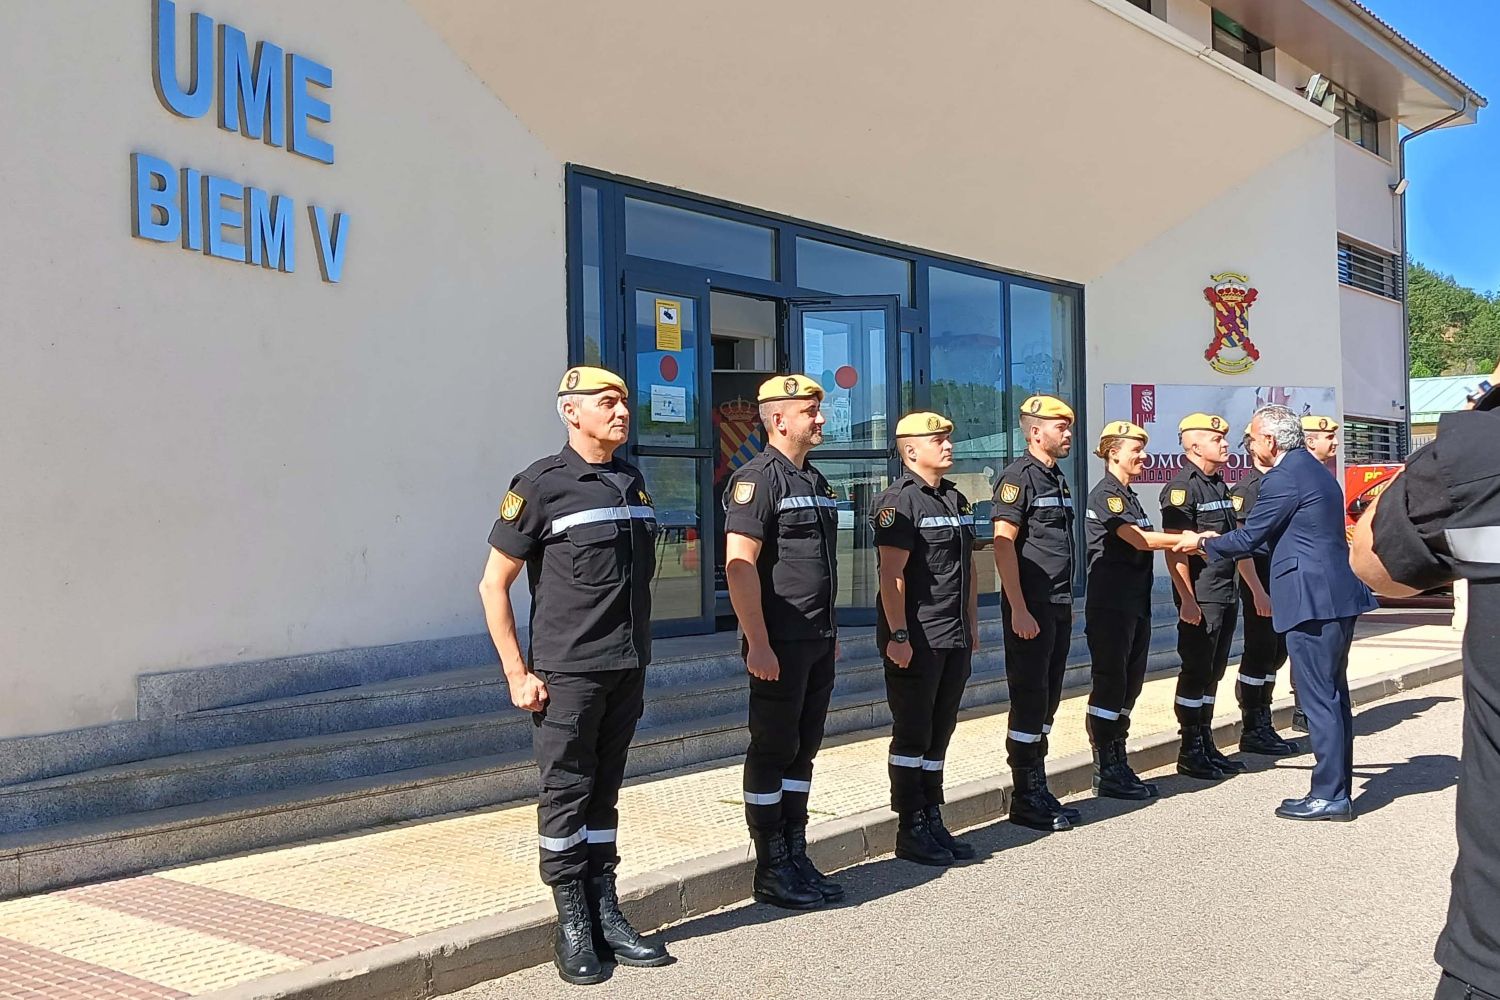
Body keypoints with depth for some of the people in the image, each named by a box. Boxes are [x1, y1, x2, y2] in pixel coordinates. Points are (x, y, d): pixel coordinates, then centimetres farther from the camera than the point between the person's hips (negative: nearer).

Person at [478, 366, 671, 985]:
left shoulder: (632, 483, 11)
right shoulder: (542, 485, -8)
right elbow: (493, 584, -6)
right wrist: (518, 672, -10)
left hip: (627, 672, 6)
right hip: (567, 672, -6)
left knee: (604, 793, 13)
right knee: (566, 794, 2)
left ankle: (607, 918, 22)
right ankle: (572, 930, 12)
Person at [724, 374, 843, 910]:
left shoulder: (815, 482, 15)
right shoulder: (757, 478, -12)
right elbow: (740, 565, -19)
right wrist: (758, 643, -22)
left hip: (818, 643, 9)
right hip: (779, 644, -8)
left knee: (803, 749, 14)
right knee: (772, 751, 1)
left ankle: (796, 858, 24)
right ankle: (771, 870, 11)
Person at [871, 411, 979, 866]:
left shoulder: (957, 500, 15)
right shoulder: (898, 500, -11)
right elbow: (892, 575, -17)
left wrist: (971, 624, 18)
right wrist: (897, 636, -21)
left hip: (954, 639, 8)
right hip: (915, 640, -8)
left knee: (939, 734, 14)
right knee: (912, 735, 1)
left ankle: (933, 821, 23)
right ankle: (911, 830, 10)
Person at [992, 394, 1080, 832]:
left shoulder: (1058, 478, 16)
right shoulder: (1019, 476, -11)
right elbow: (1003, 544, -18)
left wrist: (1066, 604, 19)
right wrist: (1020, 610, -21)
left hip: (1058, 608, 9)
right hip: (1030, 608, -9)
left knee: (1047, 701, 13)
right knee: (1029, 701, -3)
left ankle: (1039, 791, 22)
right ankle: (1026, 799, 5)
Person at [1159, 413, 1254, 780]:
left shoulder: (1219, 485, 16)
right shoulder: (1182, 487, -12)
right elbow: (1175, 548, -17)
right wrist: (1187, 599, -22)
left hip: (1226, 594, 9)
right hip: (1200, 597, -9)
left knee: (1214, 672, 13)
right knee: (1195, 673, -2)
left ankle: (1206, 745, 22)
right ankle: (1190, 752, 6)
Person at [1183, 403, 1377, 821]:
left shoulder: (1283, 479, -14)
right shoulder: (1316, 470, 18)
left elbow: (1249, 536, -10)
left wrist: (1207, 546, 7)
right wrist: (1221, 544, 24)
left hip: (1313, 600, -10)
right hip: (1339, 596, 10)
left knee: (1320, 699, -5)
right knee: (1334, 696, 14)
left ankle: (1329, 796, 0)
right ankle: (1338, 787, 22)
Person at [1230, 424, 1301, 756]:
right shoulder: (1247, 488, -12)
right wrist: (1258, 591, -22)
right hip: (1260, 584, -9)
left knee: (1275, 654, 13)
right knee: (1258, 655, -3)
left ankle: (1264, 727, 23)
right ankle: (1252, 731, 6)